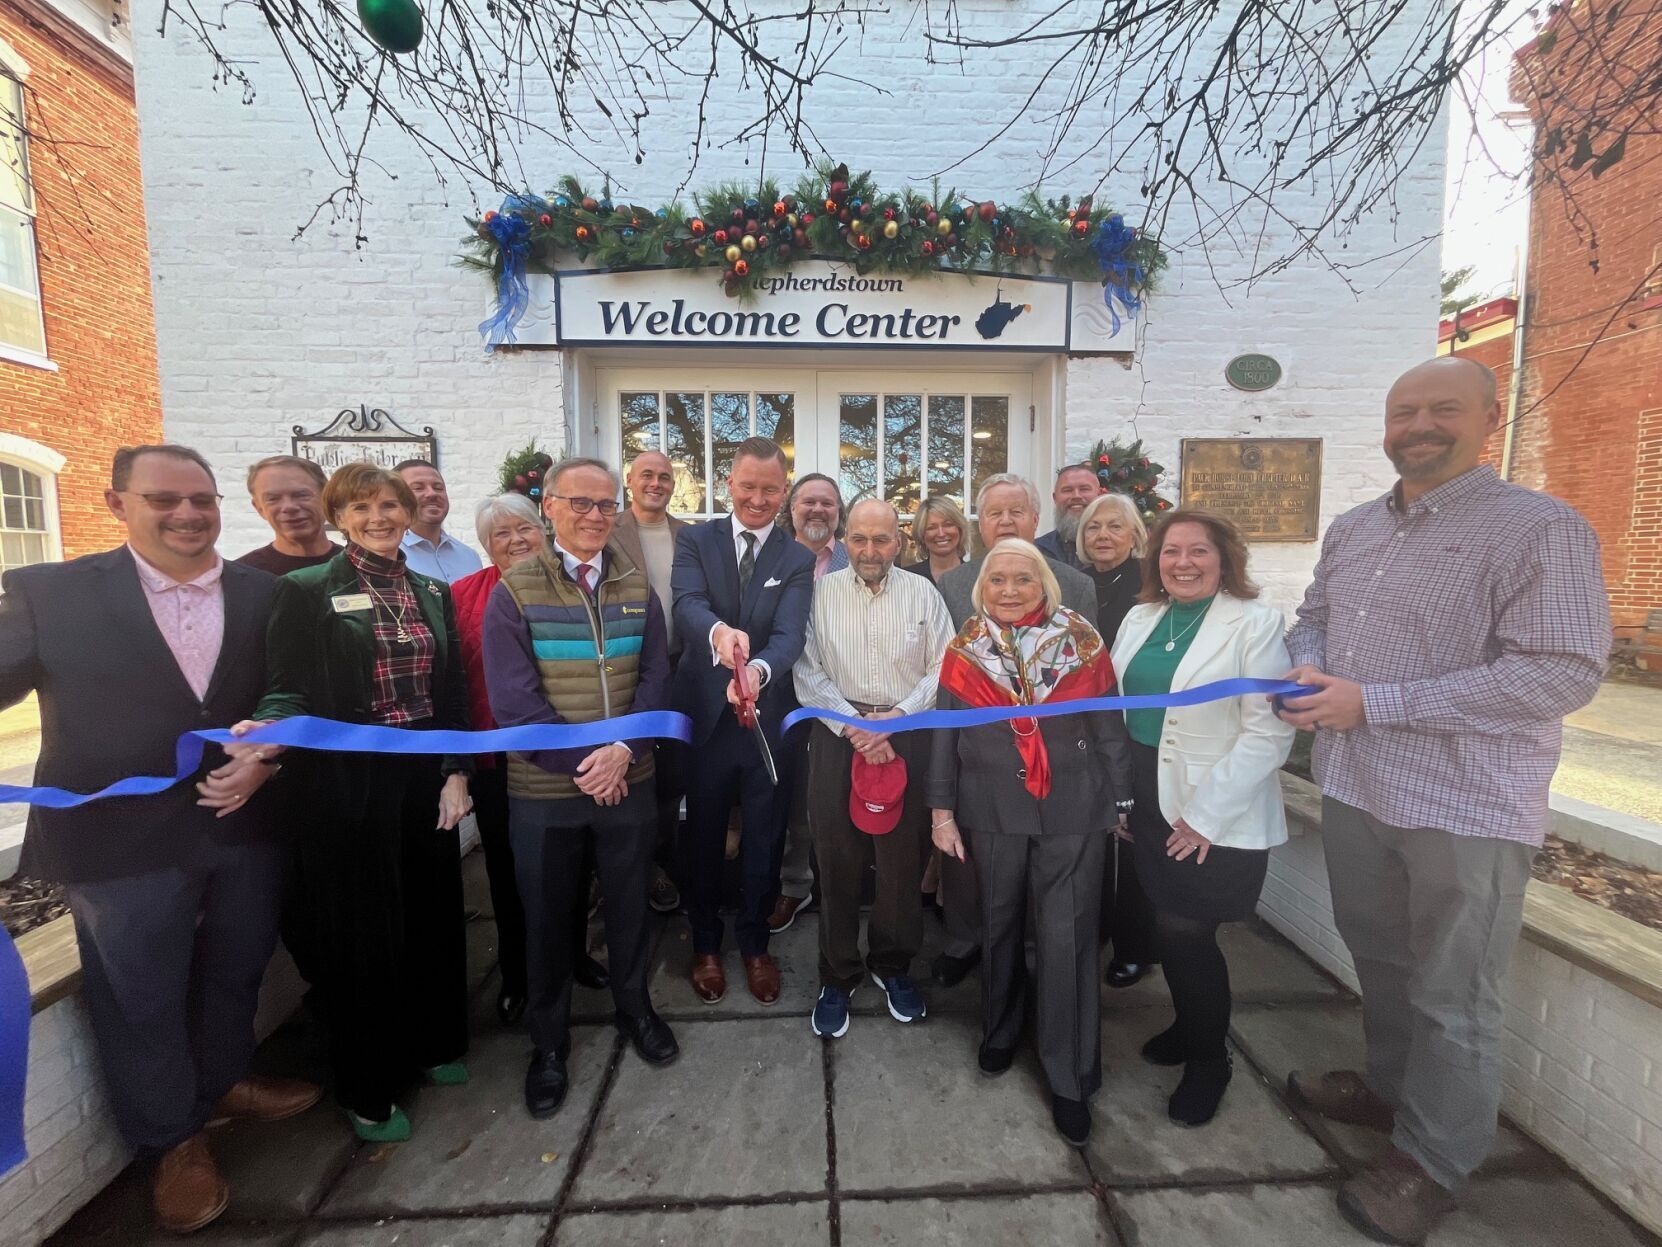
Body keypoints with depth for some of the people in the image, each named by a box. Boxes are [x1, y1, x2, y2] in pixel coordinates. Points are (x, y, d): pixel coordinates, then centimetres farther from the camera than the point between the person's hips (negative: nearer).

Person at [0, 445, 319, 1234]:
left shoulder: (265, 594, 0)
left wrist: (271, 755, -13)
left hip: (247, 825, 2)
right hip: (122, 838, -2)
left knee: (234, 973, 21)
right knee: (141, 1000, 15)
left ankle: (222, 1084, 47)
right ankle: (172, 1142, 38)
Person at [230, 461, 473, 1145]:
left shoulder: (432, 592, 7)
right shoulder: (306, 590, -5)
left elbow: (453, 694, 6)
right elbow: (289, 689, -7)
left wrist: (456, 774, 0)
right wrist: (270, 728, -29)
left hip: (425, 779, 5)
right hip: (348, 786, -4)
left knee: (432, 914, 17)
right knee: (359, 928, 9)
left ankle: (431, 1042, 40)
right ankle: (366, 1087, 29)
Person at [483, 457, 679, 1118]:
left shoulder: (636, 586, 2)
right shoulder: (513, 592, -7)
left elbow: (655, 678, -1)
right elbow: (515, 699, -12)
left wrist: (623, 751, -16)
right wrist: (583, 763, -16)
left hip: (628, 781, 2)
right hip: (543, 788, -2)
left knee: (629, 902, 18)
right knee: (548, 917, 14)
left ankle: (634, 1005, 43)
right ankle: (549, 1042, 37)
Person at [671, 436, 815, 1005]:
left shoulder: (798, 559, -1)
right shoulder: (695, 541, -2)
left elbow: (790, 634, -17)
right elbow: (687, 604, -21)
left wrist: (759, 670, -39)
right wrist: (718, 631, -44)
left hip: (769, 718, 1)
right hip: (705, 717, 0)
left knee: (764, 840, 16)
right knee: (703, 838, 17)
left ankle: (755, 943, 40)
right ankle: (705, 943, 41)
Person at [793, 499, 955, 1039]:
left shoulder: (922, 593, 4)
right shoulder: (821, 592, 1)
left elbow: (943, 669, 1)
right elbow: (807, 672, -2)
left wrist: (896, 716, -11)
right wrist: (853, 725, -11)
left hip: (907, 737, 1)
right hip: (837, 735, 0)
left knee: (903, 858, 9)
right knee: (837, 859, 8)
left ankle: (893, 965, 33)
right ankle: (837, 975, 27)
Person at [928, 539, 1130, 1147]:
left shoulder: (1082, 644, -4)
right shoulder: (966, 649, -1)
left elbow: (1109, 729, 2)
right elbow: (945, 735, 2)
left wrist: (1121, 800, 3)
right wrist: (941, 811, 0)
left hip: (1073, 812, -1)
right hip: (992, 813, 1)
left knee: (1067, 939, 3)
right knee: (1000, 927, 16)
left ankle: (1071, 1079, 23)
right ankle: (1000, 1031, 42)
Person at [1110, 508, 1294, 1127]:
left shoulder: (1256, 622, -11)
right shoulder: (1142, 618, 7)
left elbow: (1269, 731, -16)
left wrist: (1206, 815, -18)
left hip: (1216, 816, -5)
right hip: (1150, 802, 5)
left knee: (1187, 933, 3)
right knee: (1168, 927, 16)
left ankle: (1209, 1059, 30)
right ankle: (1188, 1026, 42)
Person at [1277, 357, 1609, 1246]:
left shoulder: (1541, 529, -12)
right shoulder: (1351, 529, 9)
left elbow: (1564, 671, -21)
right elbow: (1314, 618, 19)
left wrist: (1371, 702, -23)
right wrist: (1310, 669, -6)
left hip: (1466, 806, -6)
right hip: (1354, 787, 6)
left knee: (1450, 995, 10)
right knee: (1377, 959, 23)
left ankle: (1434, 1160, 32)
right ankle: (1391, 1088, 47)